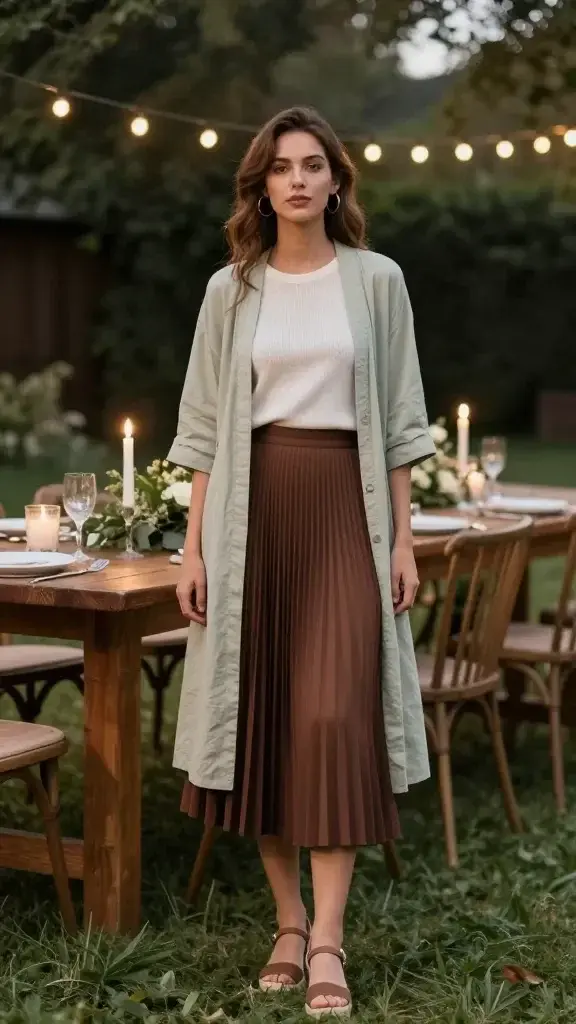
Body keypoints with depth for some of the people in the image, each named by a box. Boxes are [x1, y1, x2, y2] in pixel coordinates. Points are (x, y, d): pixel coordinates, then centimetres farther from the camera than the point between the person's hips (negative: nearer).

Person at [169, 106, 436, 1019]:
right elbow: (205, 427, 7)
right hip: (254, 508, 2)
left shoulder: (376, 280, 5)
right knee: (264, 715, 3)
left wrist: (403, 539, 0)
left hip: (345, 507, -2)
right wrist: (195, 545, 0)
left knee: (336, 715, -11)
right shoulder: (231, 289, 7)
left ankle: (327, 939, -8)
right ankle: (289, 922, 14)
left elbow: (398, 421, 5)